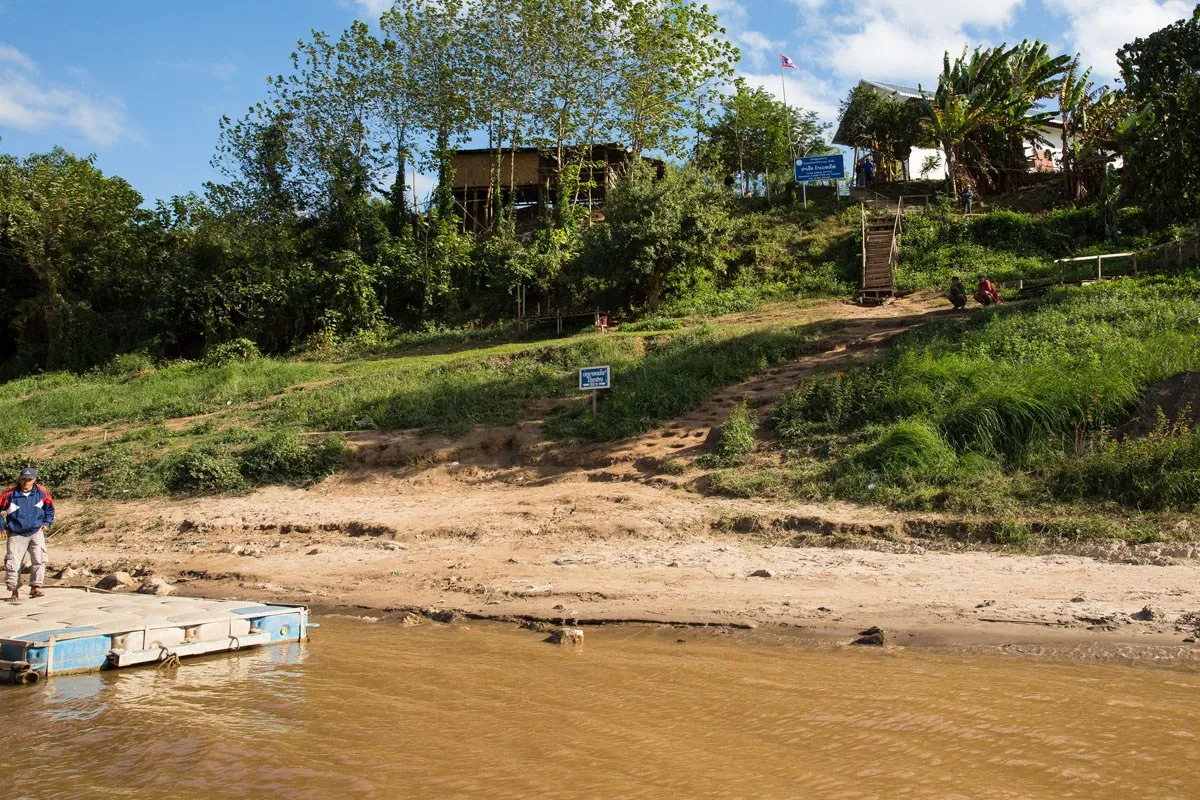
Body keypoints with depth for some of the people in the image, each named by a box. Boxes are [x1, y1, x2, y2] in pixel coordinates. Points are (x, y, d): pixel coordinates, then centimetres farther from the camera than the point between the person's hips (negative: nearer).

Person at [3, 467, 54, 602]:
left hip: (36, 532, 1)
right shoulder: (10, 495, -8)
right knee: (12, 563, -1)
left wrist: (47, 523, 5)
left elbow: (50, 508, 14)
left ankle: (35, 587, -3)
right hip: (16, 534, 0)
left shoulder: (42, 493, -3)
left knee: (39, 559, -13)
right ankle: (14, 592, 11)